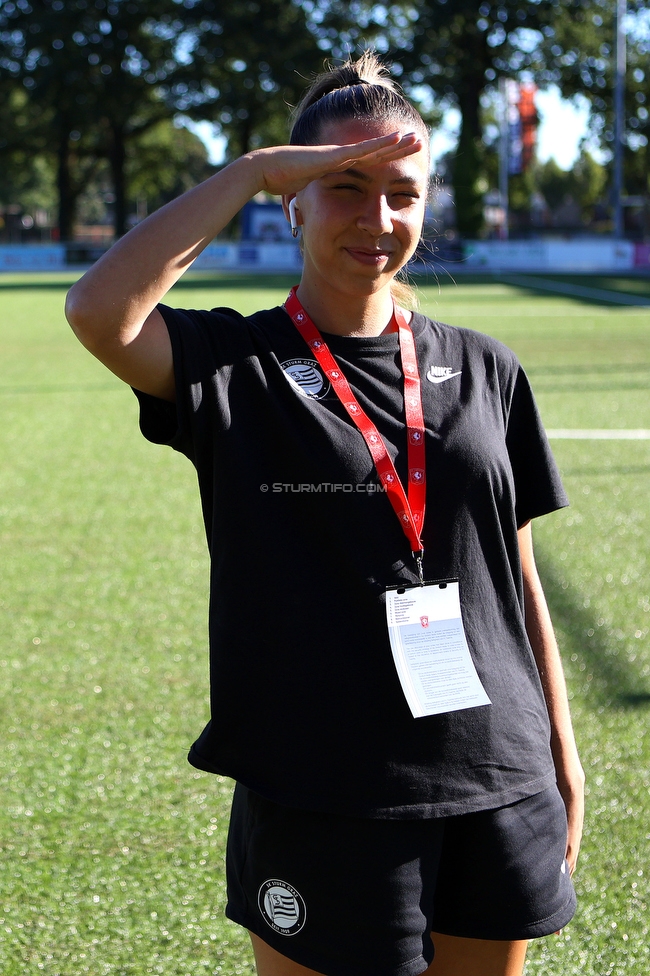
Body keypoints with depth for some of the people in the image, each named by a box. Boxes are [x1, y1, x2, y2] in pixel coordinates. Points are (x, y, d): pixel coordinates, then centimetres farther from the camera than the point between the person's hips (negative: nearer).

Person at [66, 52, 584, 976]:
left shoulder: (483, 370, 7)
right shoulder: (237, 365, -5)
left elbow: (518, 577, 11)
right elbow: (98, 312, -25)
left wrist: (562, 756, 10)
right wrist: (252, 170, -19)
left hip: (500, 793, 4)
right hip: (320, 806, -4)